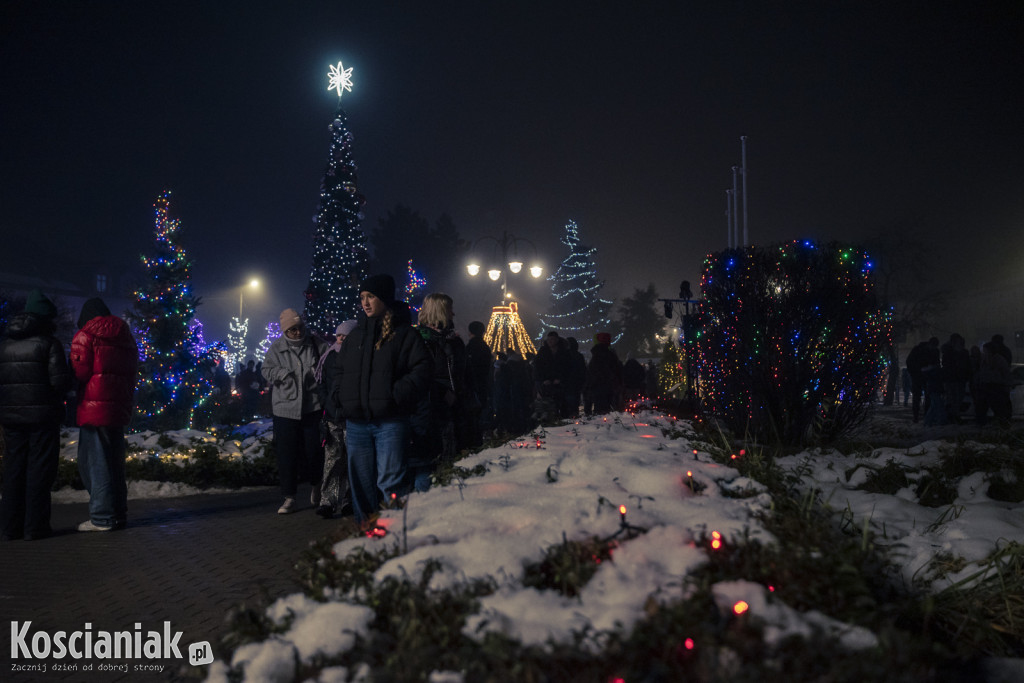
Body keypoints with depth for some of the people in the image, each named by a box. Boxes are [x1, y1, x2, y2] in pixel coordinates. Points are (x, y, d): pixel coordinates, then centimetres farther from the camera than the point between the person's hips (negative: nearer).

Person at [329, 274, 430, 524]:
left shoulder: (404, 333, 0)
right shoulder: (356, 335, 17)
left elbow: (421, 368, -8)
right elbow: (338, 369, 24)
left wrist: (398, 394, -18)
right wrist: (338, 394, 7)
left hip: (390, 421, -6)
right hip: (356, 422, 6)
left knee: (390, 481, -7)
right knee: (361, 481, 11)